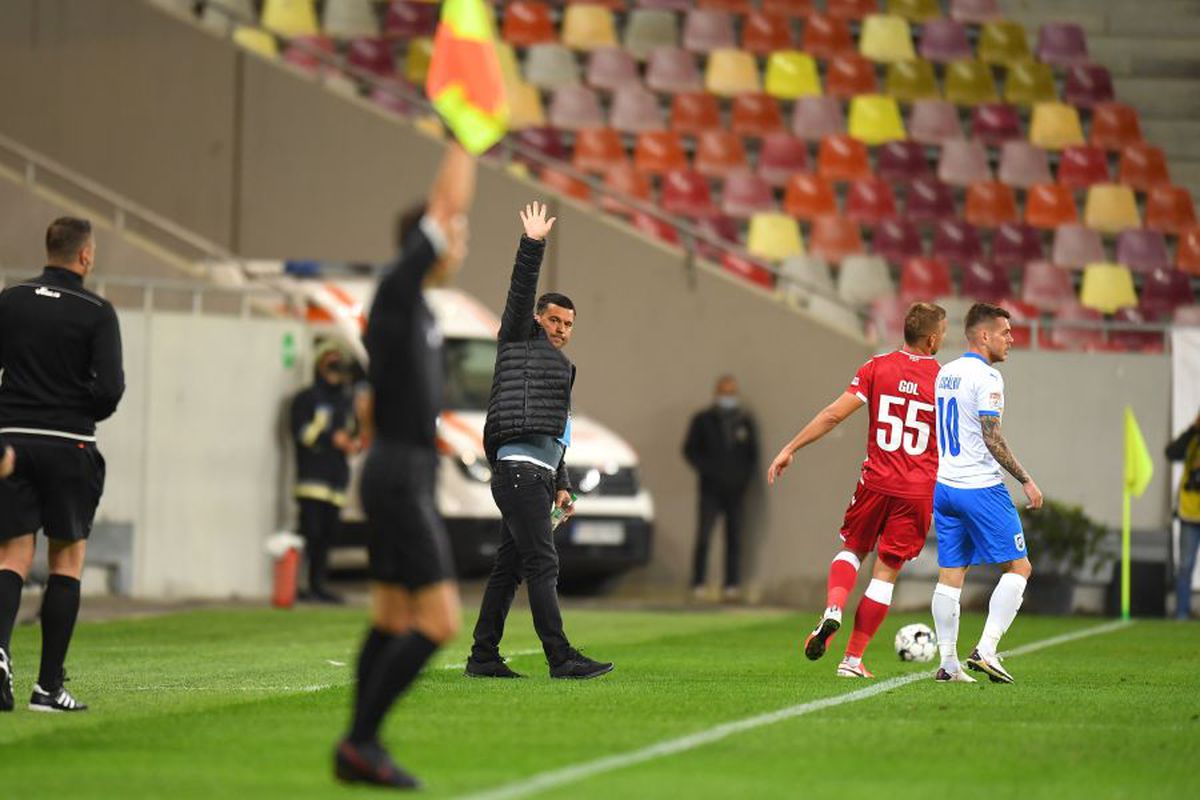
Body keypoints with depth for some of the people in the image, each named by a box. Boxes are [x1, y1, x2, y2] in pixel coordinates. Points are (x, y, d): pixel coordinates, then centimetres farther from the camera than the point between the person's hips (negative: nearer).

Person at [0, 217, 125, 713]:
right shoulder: (96, 313, -5)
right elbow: (110, 388, -12)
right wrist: (84, 414, 9)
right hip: (69, 443, -2)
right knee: (67, 560, 8)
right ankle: (49, 685, 4)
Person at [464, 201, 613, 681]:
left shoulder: (562, 367, 26)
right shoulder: (520, 338, 6)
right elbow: (522, 290, -9)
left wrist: (561, 485, 21)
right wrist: (533, 245, -18)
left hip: (539, 474, 9)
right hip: (519, 466, -9)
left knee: (509, 567, 8)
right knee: (543, 565, -13)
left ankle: (483, 657, 10)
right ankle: (561, 658, -18)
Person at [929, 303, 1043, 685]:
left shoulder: (944, 373, 13)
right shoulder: (986, 377, -13)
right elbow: (992, 439, -18)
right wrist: (1026, 480, -13)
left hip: (944, 486, 8)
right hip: (982, 488, -8)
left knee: (951, 574, 8)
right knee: (1018, 567, 1)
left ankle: (948, 663, 5)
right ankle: (986, 650, -10)